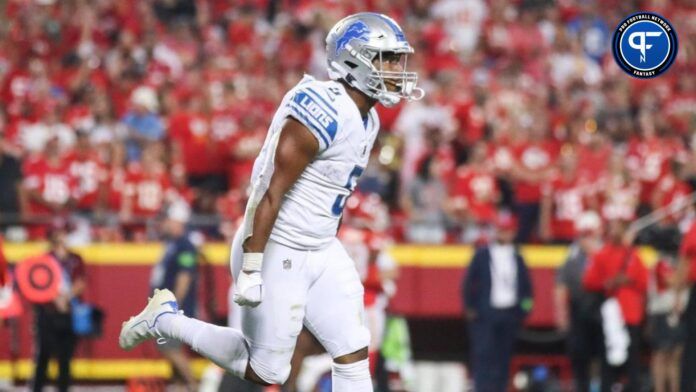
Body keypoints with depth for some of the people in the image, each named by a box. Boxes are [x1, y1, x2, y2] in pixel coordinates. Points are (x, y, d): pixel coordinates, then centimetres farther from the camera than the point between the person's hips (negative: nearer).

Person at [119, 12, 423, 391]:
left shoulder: (367, 119, 8)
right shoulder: (323, 113, -23)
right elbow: (270, 192, -23)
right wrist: (251, 270, -24)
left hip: (321, 253, 9)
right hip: (277, 252, -9)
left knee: (354, 353, 1)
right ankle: (165, 318, 18)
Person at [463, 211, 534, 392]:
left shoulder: (517, 257, 11)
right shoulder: (482, 255, 3)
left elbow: (526, 286, 15)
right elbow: (469, 282, 3)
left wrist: (524, 308, 3)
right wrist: (470, 308, -3)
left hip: (510, 314, 3)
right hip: (485, 314, -3)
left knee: (503, 358, 4)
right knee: (484, 356, -10)